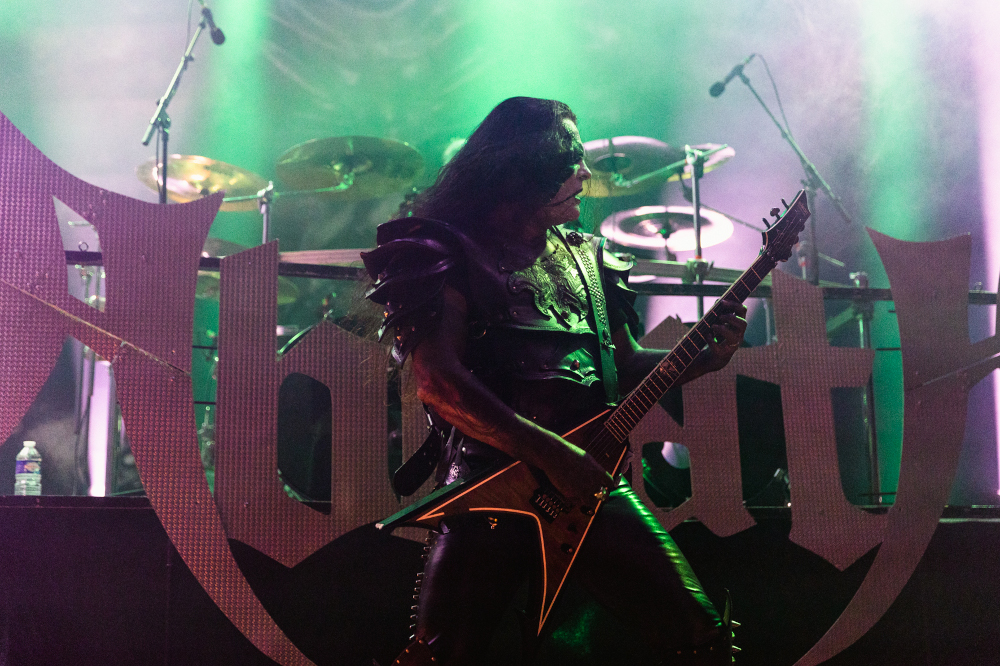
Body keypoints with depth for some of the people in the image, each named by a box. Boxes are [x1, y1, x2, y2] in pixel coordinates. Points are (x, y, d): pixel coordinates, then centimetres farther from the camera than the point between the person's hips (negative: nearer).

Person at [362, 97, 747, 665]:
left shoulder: (587, 257, 21)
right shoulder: (453, 250, 1)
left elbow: (628, 368, 24)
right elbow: (436, 380, -12)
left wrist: (705, 358, 4)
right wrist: (547, 451, -18)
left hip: (591, 480, 5)